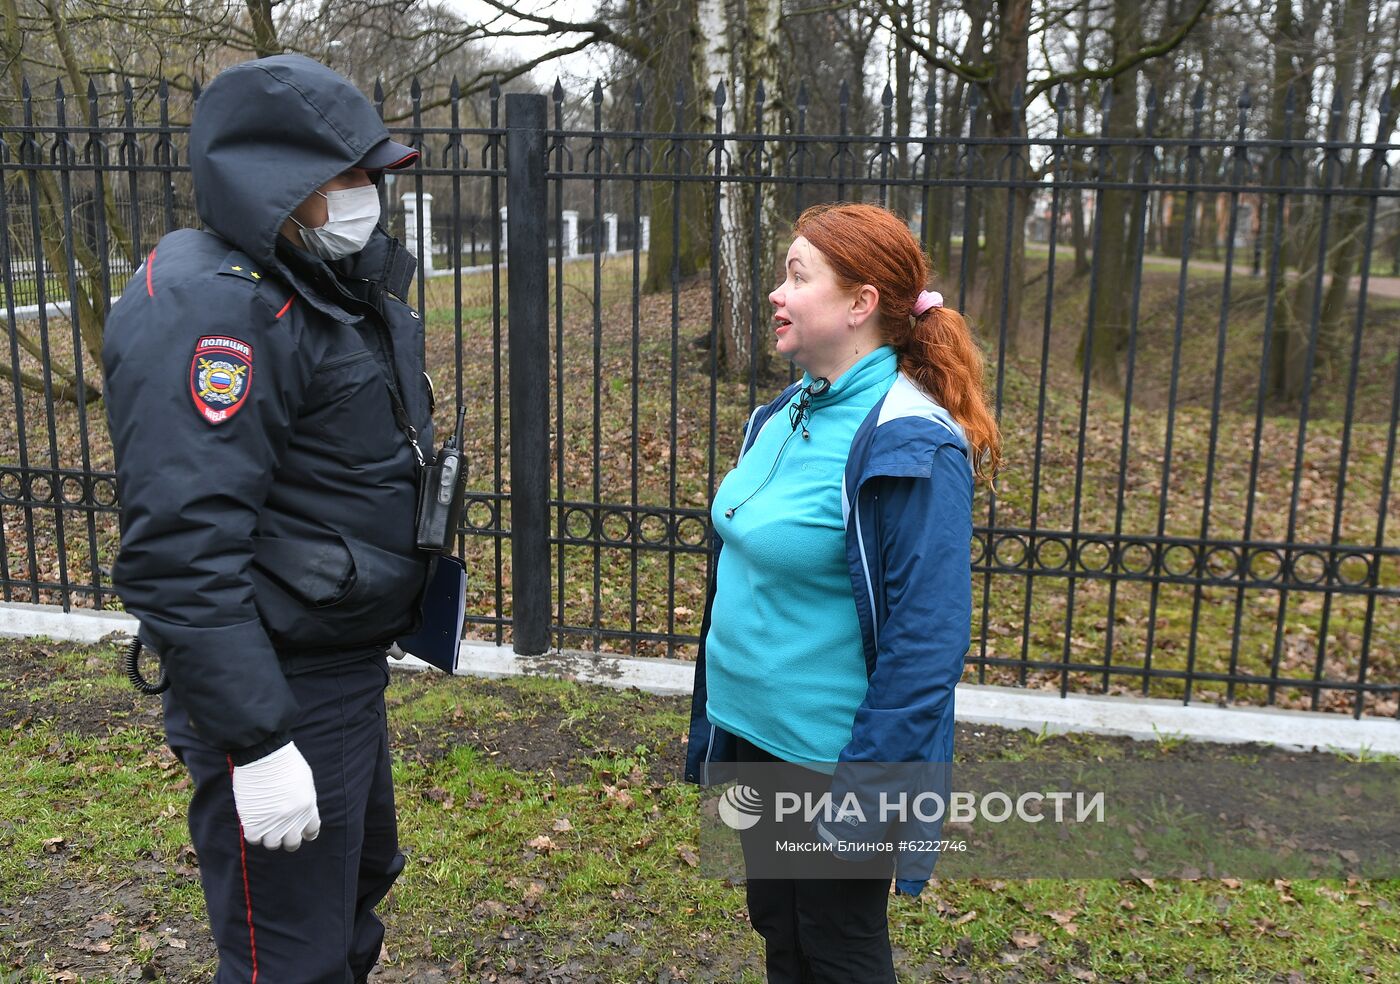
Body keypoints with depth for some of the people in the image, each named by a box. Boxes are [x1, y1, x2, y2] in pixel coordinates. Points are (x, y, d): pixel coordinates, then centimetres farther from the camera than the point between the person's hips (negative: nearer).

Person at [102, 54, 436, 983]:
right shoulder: (209, 305, -22)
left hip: (349, 663, 10)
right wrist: (258, 745, -28)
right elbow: (180, 552, -29)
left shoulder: (329, 283, 9)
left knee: (359, 880, 27)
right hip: (281, 690, -10)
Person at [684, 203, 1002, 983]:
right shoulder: (781, 418, 3)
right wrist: (714, 721, 16)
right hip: (751, 738, 8)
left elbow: (926, 642, -22)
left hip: (830, 756, -8)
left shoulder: (907, 448, -22)